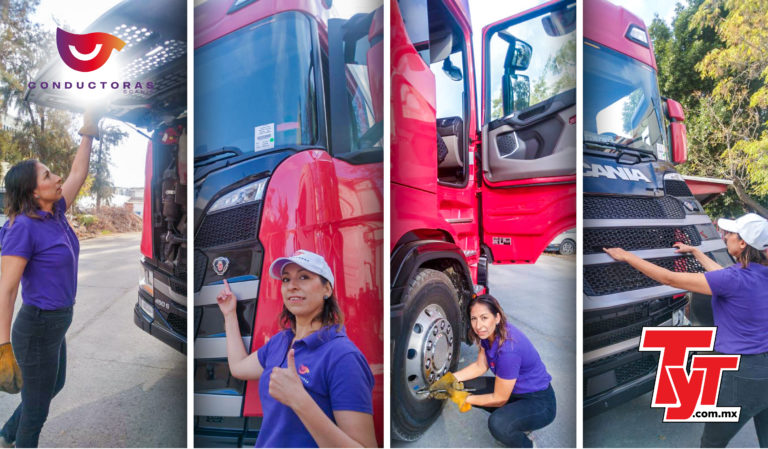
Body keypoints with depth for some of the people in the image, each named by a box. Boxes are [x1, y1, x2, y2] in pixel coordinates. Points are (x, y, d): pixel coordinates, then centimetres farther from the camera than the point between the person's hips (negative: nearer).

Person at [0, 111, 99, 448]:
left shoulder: (54, 213, 0)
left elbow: (77, 174, 11)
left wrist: (89, 132, 10)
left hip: (52, 324, 9)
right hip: (38, 331, -9)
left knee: (55, 386, 31)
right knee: (37, 407, 11)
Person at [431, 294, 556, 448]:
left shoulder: (508, 349, -34)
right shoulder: (490, 332, -10)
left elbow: (499, 399, -23)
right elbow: (480, 366, 4)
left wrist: (464, 399, -16)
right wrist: (451, 378, -7)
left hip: (539, 403, -9)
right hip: (515, 389, 9)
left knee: (497, 424, -34)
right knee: (463, 386, -1)